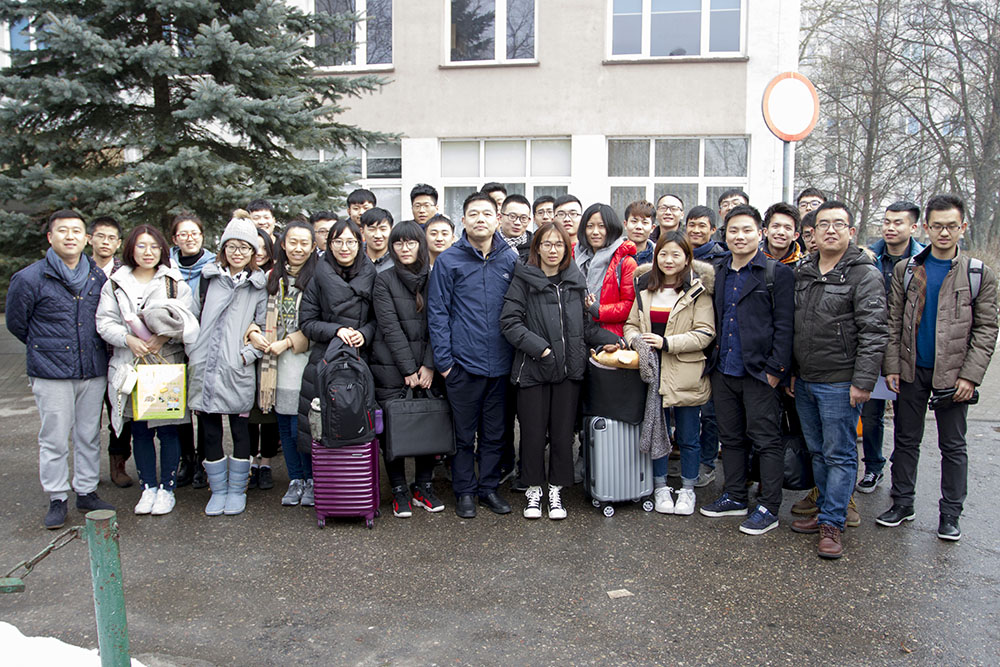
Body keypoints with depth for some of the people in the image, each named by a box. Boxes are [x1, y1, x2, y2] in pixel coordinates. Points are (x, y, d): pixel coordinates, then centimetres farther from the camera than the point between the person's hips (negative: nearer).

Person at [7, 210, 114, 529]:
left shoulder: (99, 277, 6)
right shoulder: (29, 278, -4)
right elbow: (16, 323, 7)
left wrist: (93, 349, 13)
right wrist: (47, 348, 11)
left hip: (94, 371, 3)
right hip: (51, 373, -3)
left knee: (89, 435, 11)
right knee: (54, 439, 2)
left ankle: (87, 491, 23)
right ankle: (56, 499, 14)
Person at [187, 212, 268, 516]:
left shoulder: (258, 286, 3)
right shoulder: (208, 278, 10)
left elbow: (263, 329, 4)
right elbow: (192, 318, 14)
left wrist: (248, 354, -9)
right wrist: (193, 352, 6)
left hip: (238, 370, -2)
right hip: (204, 367, 2)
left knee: (240, 429, 5)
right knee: (209, 431, 7)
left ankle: (237, 490, 19)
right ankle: (218, 489, 21)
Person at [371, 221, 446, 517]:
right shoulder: (384, 281, 1)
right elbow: (390, 328, -6)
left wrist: (428, 366, -7)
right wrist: (408, 369, -11)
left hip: (425, 366, 2)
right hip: (390, 367, -2)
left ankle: (424, 486, 18)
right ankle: (399, 490, 14)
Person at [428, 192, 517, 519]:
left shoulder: (511, 259, 6)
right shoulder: (448, 260, -3)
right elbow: (437, 313, -4)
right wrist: (443, 360, -8)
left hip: (500, 364, 3)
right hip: (463, 363, -3)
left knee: (495, 432, 13)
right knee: (464, 433, 9)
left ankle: (489, 486, 28)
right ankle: (465, 490, 23)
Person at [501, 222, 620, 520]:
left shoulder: (576, 280, 10)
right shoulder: (523, 280, -3)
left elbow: (585, 324, 16)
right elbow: (510, 322, -10)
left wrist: (609, 339, 1)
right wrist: (539, 347, -18)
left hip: (569, 369, 3)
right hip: (532, 369, -3)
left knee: (563, 431, 8)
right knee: (533, 432, 5)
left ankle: (556, 489, 24)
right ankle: (534, 489, 23)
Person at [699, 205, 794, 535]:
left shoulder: (778, 273, -5)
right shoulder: (718, 273, 13)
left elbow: (784, 326, -8)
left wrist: (775, 369, -13)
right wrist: (713, 361, 11)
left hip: (758, 372, -6)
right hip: (723, 371, 6)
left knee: (766, 439, 1)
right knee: (731, 437, 15)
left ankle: (769, 508, 9)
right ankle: (735, 496, 28)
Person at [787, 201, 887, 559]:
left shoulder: (865, 275, -8)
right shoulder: (802, 271, 11)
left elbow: (872, 334, -13)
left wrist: (863, 382, -17)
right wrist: (791, 371, 15)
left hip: (839, 382, -6)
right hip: (804, 381, 7)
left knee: (840, 455, 1)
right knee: (817, 451, 15)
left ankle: (832, 523, 8)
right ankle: (825, 511, 28)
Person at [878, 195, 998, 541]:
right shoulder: (905, 270, 3)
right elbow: (894, 322, 4)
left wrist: (970, 375, -9)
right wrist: (891, 366, -3)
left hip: (952, 373, -1)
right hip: (912, 370, 2)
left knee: (953, 446, 8)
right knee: (906, 439, 10)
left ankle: (950, 513, 19)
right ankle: (902, 503, 23)